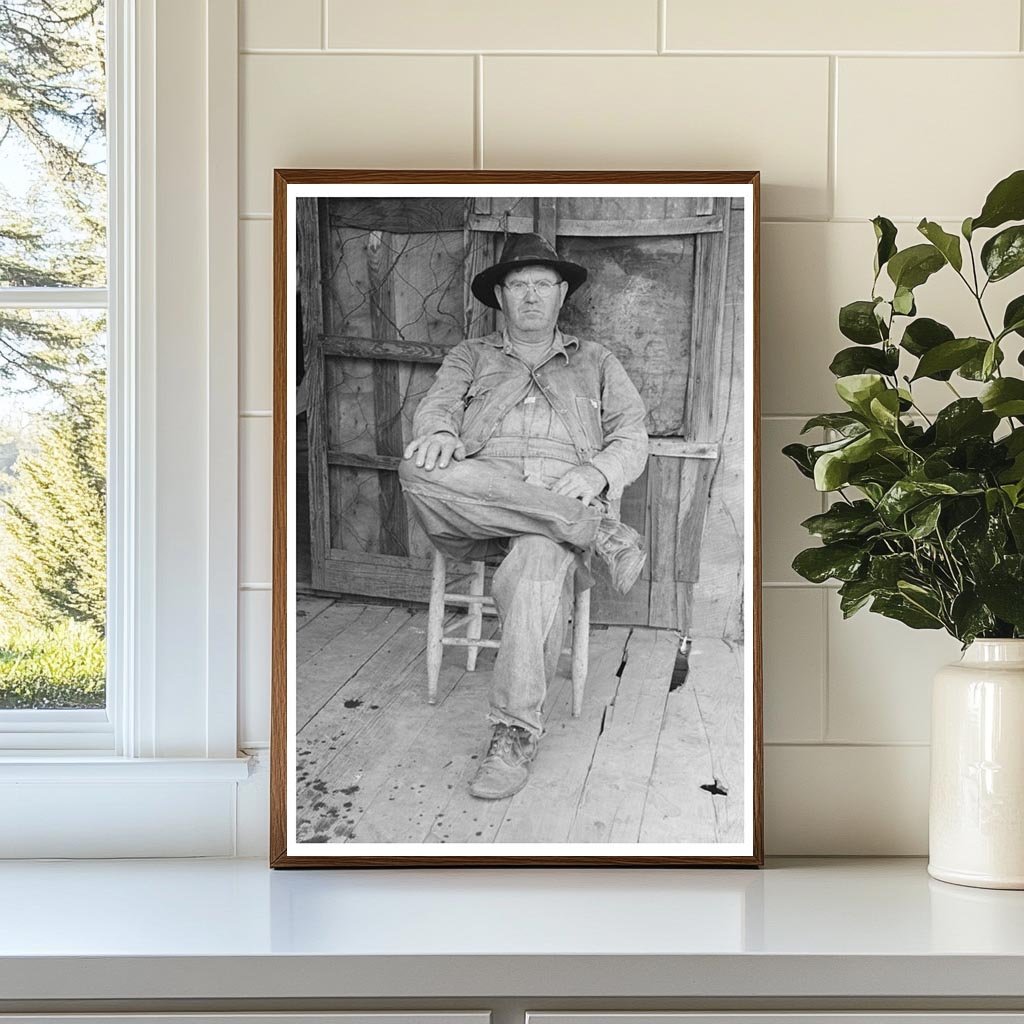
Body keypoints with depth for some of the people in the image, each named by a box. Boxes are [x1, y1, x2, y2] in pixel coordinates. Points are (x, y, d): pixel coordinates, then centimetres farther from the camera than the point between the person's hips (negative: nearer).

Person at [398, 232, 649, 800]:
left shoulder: (595, 363, 29)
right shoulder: (471, 356, 30)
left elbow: (632, 440, 17)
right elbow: (435, 403, 10)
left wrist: (598, 472, -7)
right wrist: (439, 430, -17)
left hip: (566, 494, -1)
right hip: (477, 508, 1)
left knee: (534, 564, -40)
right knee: (419, 473, -36)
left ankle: (516, 733, -39)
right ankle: (597, 533, -33)